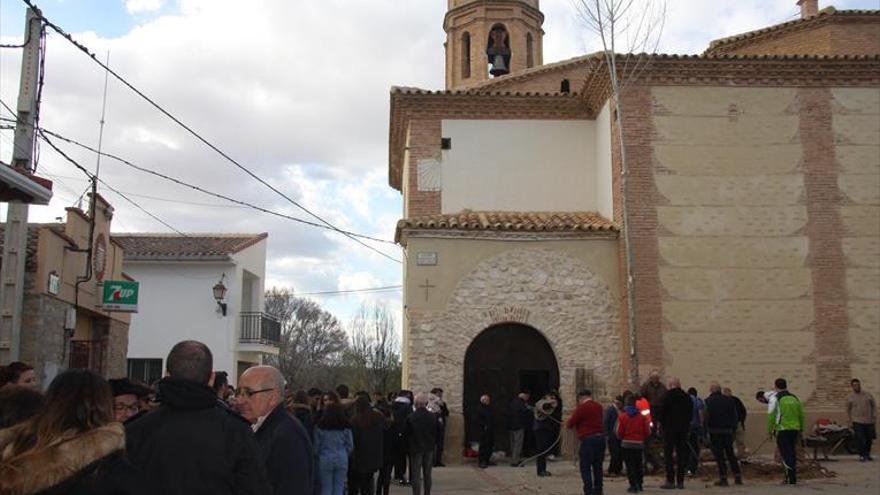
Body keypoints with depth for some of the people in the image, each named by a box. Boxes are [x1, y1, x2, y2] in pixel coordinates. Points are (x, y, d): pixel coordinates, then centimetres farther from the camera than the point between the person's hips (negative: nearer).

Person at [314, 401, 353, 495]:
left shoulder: (320, 426, -5)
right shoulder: (345, 426, -1)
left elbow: (316, 445, 0)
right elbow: (350, 446, 3)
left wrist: (318, 456, 18)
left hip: (325, 459, -1)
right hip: (342, 459, 1)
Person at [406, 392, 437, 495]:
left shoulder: (410, 417, -14)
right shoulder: (433, 417, -6)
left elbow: (407, 435, -7)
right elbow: (436, 434, 1)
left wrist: (408, 447, 6)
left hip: (415, 449, -3)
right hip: (429, 448, 3)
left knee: (416, 476, 2)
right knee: (427, 474, 15)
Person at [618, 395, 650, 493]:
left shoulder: (622, 416, -8)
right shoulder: (642, 416, -1)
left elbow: (619, 432, -9)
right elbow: (647, 431, 0)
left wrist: (620, 437, 12)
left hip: (626, 444, -3)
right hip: (639, 444, 3)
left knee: (630, 465, 1)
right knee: (639, 464, 17)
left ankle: (633, 485, -5)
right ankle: (639, 484, 22)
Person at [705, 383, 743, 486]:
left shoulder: (708, 401, -4)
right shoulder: (729, 400, 9)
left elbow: (705, 418, -8)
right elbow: (735, 417, 10)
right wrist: (733, 429, 15)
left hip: (715, 431, -4)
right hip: (728, 431, 4)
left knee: (719, 455, -1)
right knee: (730, 454, 14)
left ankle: (723, 478, -4)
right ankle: (737, 476, 12)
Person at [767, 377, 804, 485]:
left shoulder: (776, 398, -5)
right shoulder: (795, 398, 12)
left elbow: (771, 415, -9)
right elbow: (801, 415, 14)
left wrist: (769, 429, -1)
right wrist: (801, 429, 21)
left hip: (782, 429, -5)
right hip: (795, 429, 5)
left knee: (786, 454, -3)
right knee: (792, 453, 16)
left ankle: (792, 478, -12)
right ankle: (789, 477, 20)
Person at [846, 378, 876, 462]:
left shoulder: (868, 395, 3)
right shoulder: (850, 398, 2)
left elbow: (874, 406, 10)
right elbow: (848, 410, 12)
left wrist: (874, 417, 3)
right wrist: (850, 421, 10)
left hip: (869, 421, 2)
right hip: (857, 422, -2)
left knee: (869, 439, 9)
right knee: (860, 439, -10)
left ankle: (867, 454, 28)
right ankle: (862, 455, -1)